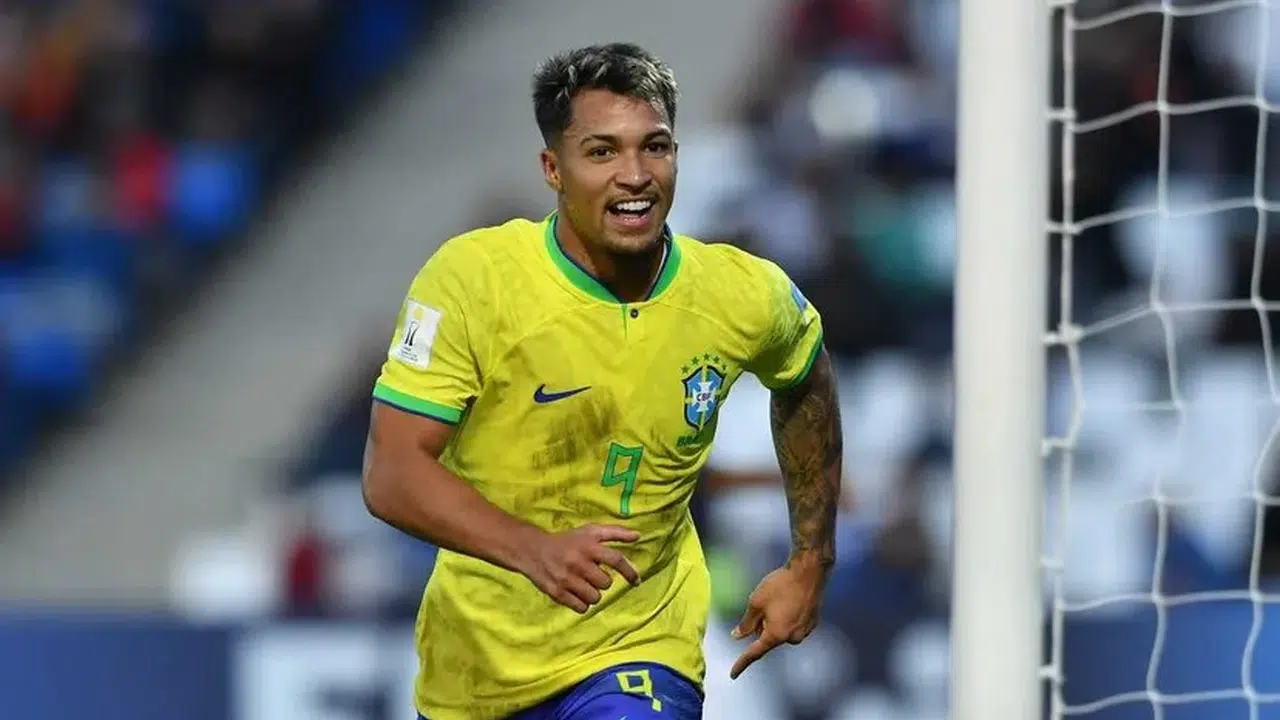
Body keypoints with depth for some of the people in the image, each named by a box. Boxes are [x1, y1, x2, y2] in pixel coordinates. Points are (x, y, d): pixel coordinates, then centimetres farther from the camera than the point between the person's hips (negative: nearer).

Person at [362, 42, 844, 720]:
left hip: (641, 648, 0)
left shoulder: (746, 297, -9)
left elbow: (805, 383, 15)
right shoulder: (472, 277, -17)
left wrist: (810, 563, 14)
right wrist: (532, 548, -35)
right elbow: (391, 473, -21)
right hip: (475, 660, 0)